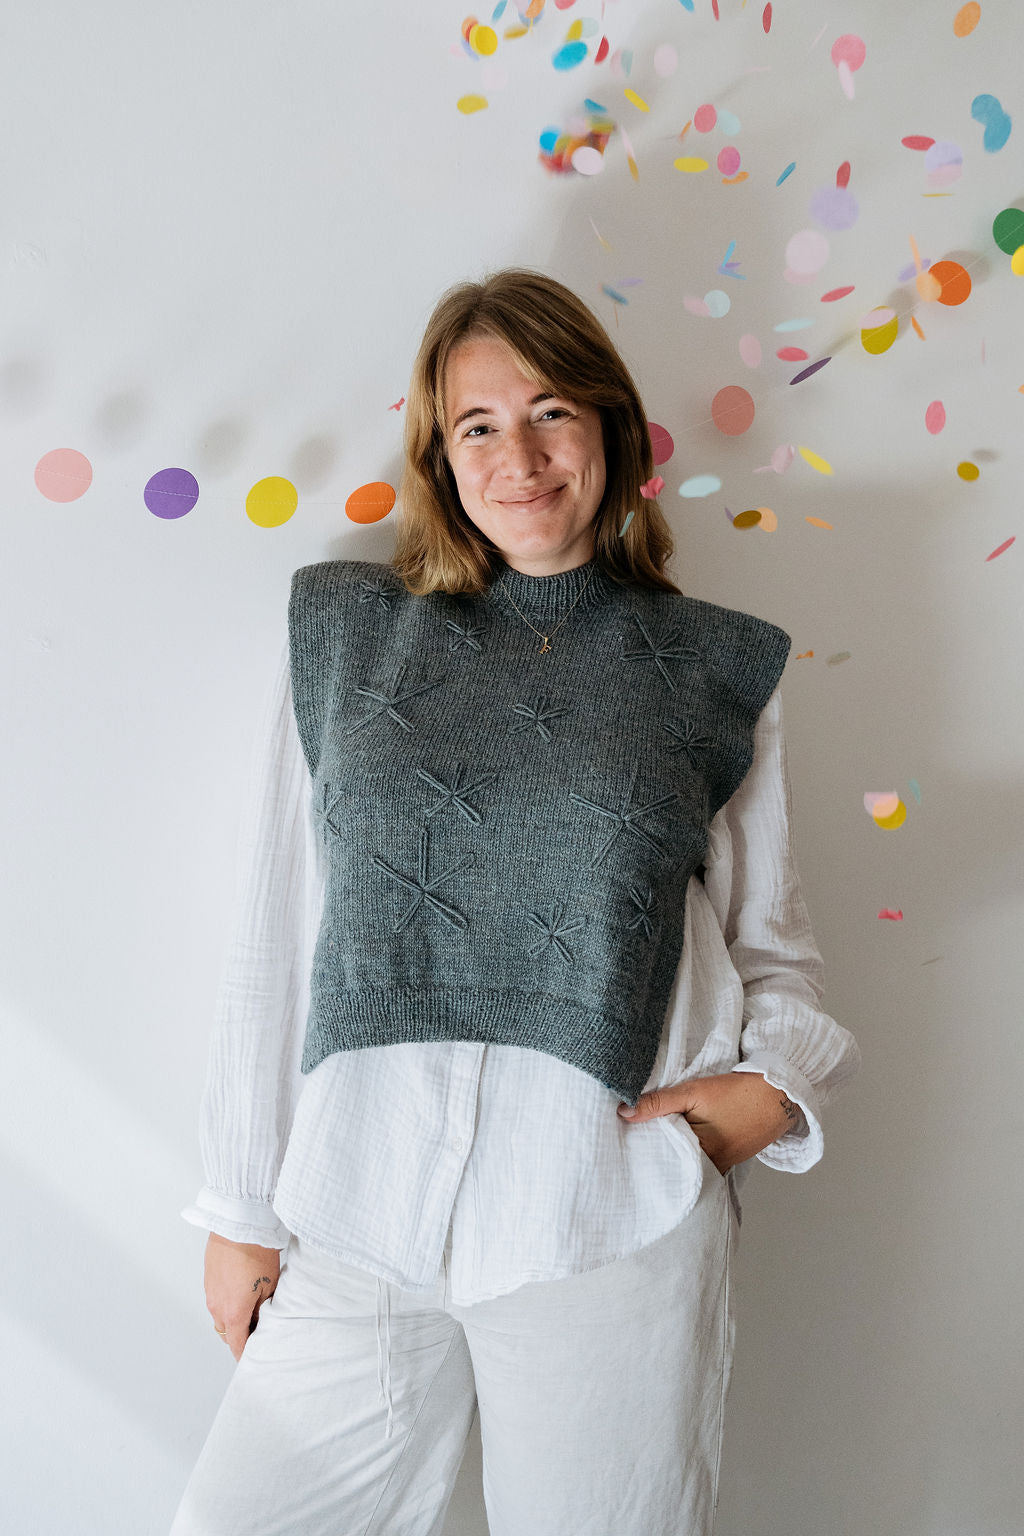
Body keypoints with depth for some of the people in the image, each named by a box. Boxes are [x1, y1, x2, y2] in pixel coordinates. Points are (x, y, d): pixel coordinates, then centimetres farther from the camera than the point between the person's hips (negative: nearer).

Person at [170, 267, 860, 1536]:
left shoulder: (718, 672, 6)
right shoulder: (341, 634, 6)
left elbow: (771, 939, 12)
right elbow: (273, 940, 6)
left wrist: (778, 1080, -9)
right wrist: (241, 1206, 7)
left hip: (615, 1225, 0)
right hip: (353, 1227, 1)